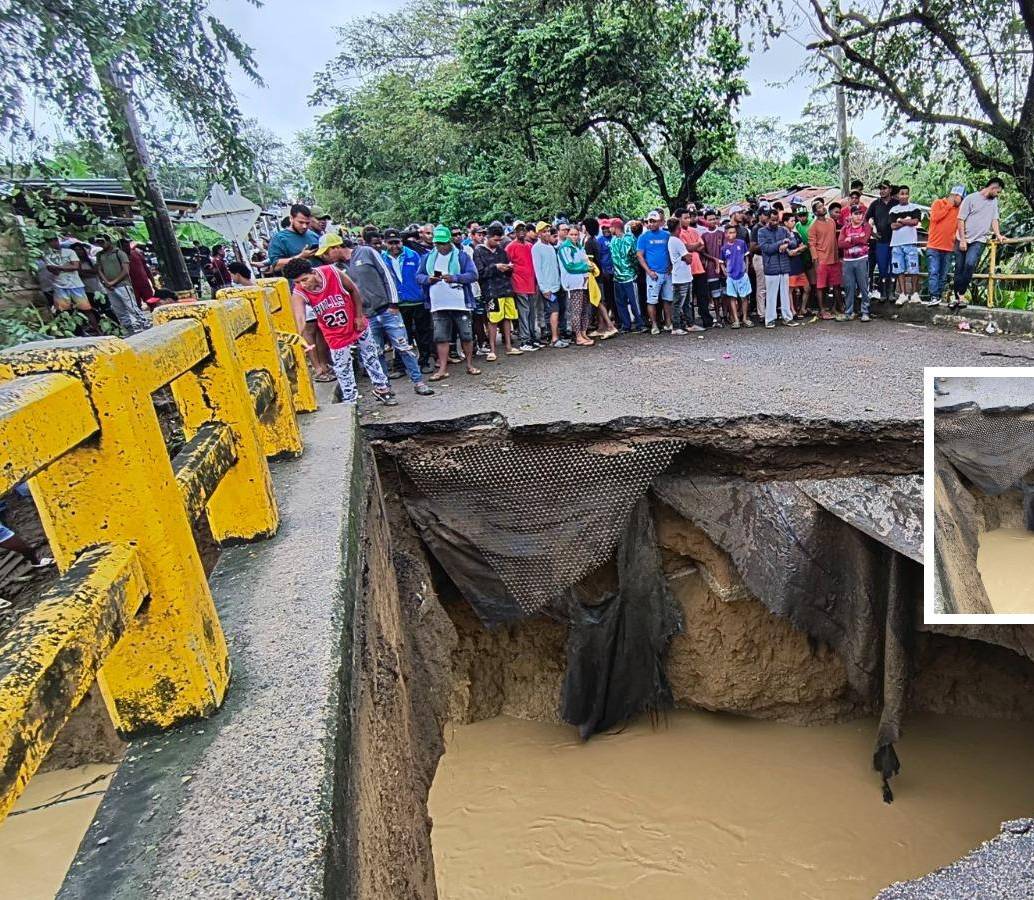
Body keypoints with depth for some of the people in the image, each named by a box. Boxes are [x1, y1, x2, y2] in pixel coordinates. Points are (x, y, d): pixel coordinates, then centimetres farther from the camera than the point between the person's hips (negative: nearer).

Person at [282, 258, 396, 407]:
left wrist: (359, 316, -7)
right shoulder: (298, 294, -27)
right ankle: (350, 402, 25)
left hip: (357, 324, 0)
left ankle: (381, 388, 37)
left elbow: (353, 290, -9)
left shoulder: (333, 272, -27)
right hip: (335, 335, 0)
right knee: (343, 370, 8)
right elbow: (299, 319, -42)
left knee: (371, 358, 17)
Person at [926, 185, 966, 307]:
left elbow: (959, 226, 15)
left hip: (949, 248, 5)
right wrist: (949, 205, -6)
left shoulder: (958, 209, 15)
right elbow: (935, 217, -13)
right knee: (933, 272, -11)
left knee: (943, 275, 5)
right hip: (934, 246, -5)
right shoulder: (938, 203, 3)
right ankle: (934, 297, -15)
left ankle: (938, 297, 7)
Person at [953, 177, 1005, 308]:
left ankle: (961, 295, -17)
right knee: (959, 269, -1)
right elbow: (961, 220, -4)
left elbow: (994, 219, 16)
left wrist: (997, 234, 0)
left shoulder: (994, 201, 16)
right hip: (964, 240, -2)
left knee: (970, 264, -21)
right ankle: (957, 298, 7)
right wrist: (962, 240, -9)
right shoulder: (971, 198, -1)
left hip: (979, 240, 2)